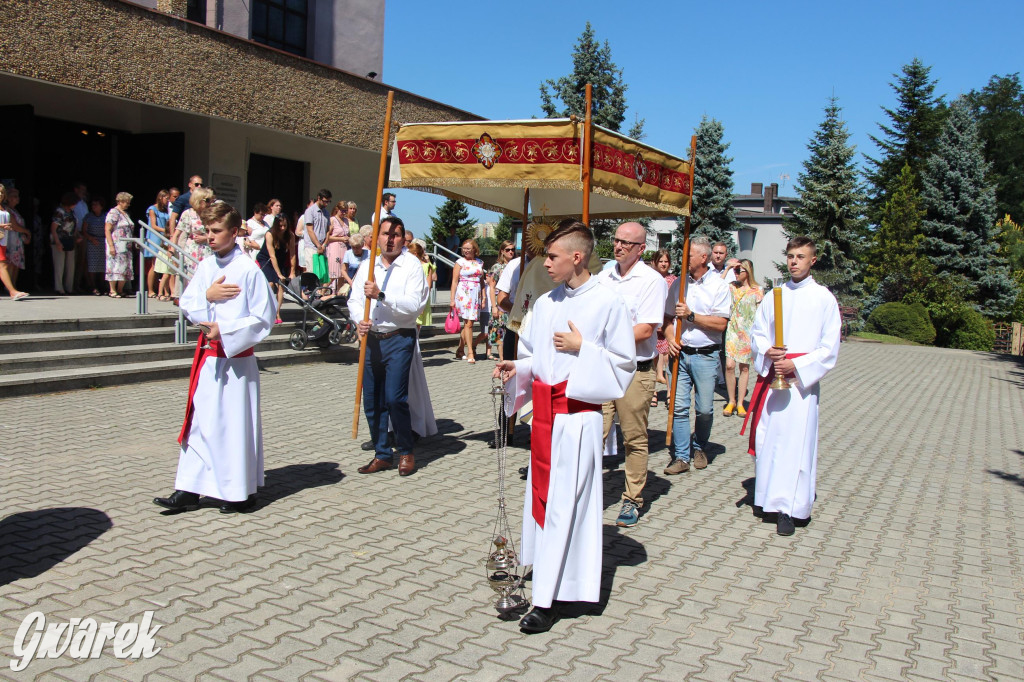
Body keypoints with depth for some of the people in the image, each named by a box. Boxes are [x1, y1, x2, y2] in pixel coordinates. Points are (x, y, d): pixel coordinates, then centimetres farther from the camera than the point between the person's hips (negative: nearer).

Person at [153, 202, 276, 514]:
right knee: (199, 423, 10)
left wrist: (224, 330, -17)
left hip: (236, 358, -6)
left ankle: (239, 491, 16)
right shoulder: (205, 267, 9)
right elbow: (187, 305, 9)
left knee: (235, 423, 2)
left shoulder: (248, 270, -12)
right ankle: (189, 490, 17)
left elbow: (263, 318, -13)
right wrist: (207, 295, -10)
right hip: (208, 357, 6)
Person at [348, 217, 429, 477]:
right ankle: (382, 455, 21)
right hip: (371, 339, 5)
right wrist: (360, 320, -9)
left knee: (395, 398, -12)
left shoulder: (412, 265, -4)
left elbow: (414, 305, -15)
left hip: (399, 339, -5)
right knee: (372, 401, 8)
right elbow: (354, 299, 11)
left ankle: (406, 453, 8)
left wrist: (381, 295, -23)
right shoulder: (367, 266, 13)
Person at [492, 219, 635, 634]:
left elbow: (625, 362, -8)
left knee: (565, 502, -4)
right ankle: (552, 580, 30)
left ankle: (547, 600, 2)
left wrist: (582, 348, -15)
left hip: (579, 414, -7)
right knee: (542, 491, 13)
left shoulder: (608, 304, -8)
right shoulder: (545, 303, 9)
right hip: (544, 409, 7)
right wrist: (516, 368, -3)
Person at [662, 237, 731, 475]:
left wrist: (690, 315, -14)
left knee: (705, 409, 4)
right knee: (679, 407, -2)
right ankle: (681, 456, 4)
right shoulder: (678, 284, 9)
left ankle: (699, 448, 27)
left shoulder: (718, 286, -2)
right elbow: (668, 317, 12)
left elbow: (721, 323, -10)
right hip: (679, 354, 3)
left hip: (705, 355, -2)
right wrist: (670, 337, -6)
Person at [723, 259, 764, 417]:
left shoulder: (757, 290, 1)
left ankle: (740, 402, 14)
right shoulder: (732, 287, 7)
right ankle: (731, 401, 5)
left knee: (744, 367, 5)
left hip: (748, 332, -1)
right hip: (732, 329, 1)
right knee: (729, 365, -10)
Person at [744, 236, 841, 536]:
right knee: (766, 438, 5)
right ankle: (768, 497, 20)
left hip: (802, 380, -4)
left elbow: (829, 349, -3)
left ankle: (788, 509, -3)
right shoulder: (774, 296, 12)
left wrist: (796, 365, -14)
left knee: (795, 441, -7)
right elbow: (756, 334, 13)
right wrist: (767, 352, -9)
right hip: (770, 377, 4)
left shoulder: (824, 298, 0)